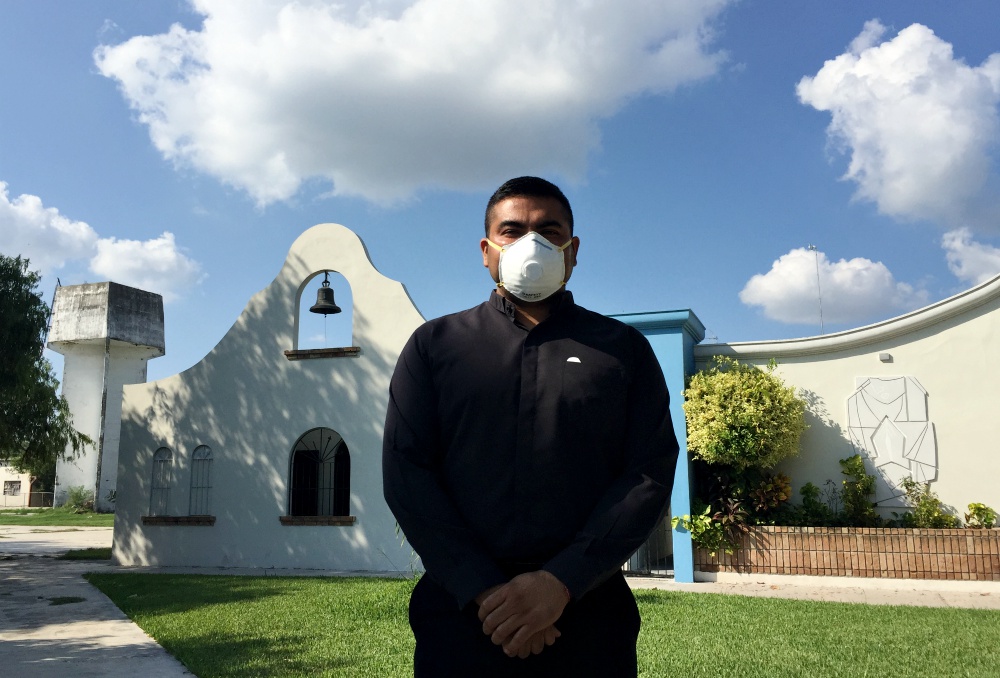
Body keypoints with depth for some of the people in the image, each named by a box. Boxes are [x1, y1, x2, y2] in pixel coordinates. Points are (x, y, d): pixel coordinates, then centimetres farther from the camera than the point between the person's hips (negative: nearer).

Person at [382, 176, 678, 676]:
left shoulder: (622, 348, 6)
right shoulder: (434, 345, 7)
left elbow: (650, 474, -2)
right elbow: (405, 471, -1)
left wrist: (561, 582, -14)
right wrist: (483, 590, -13)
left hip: (588, 619, 0)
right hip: (459, 617, 0)